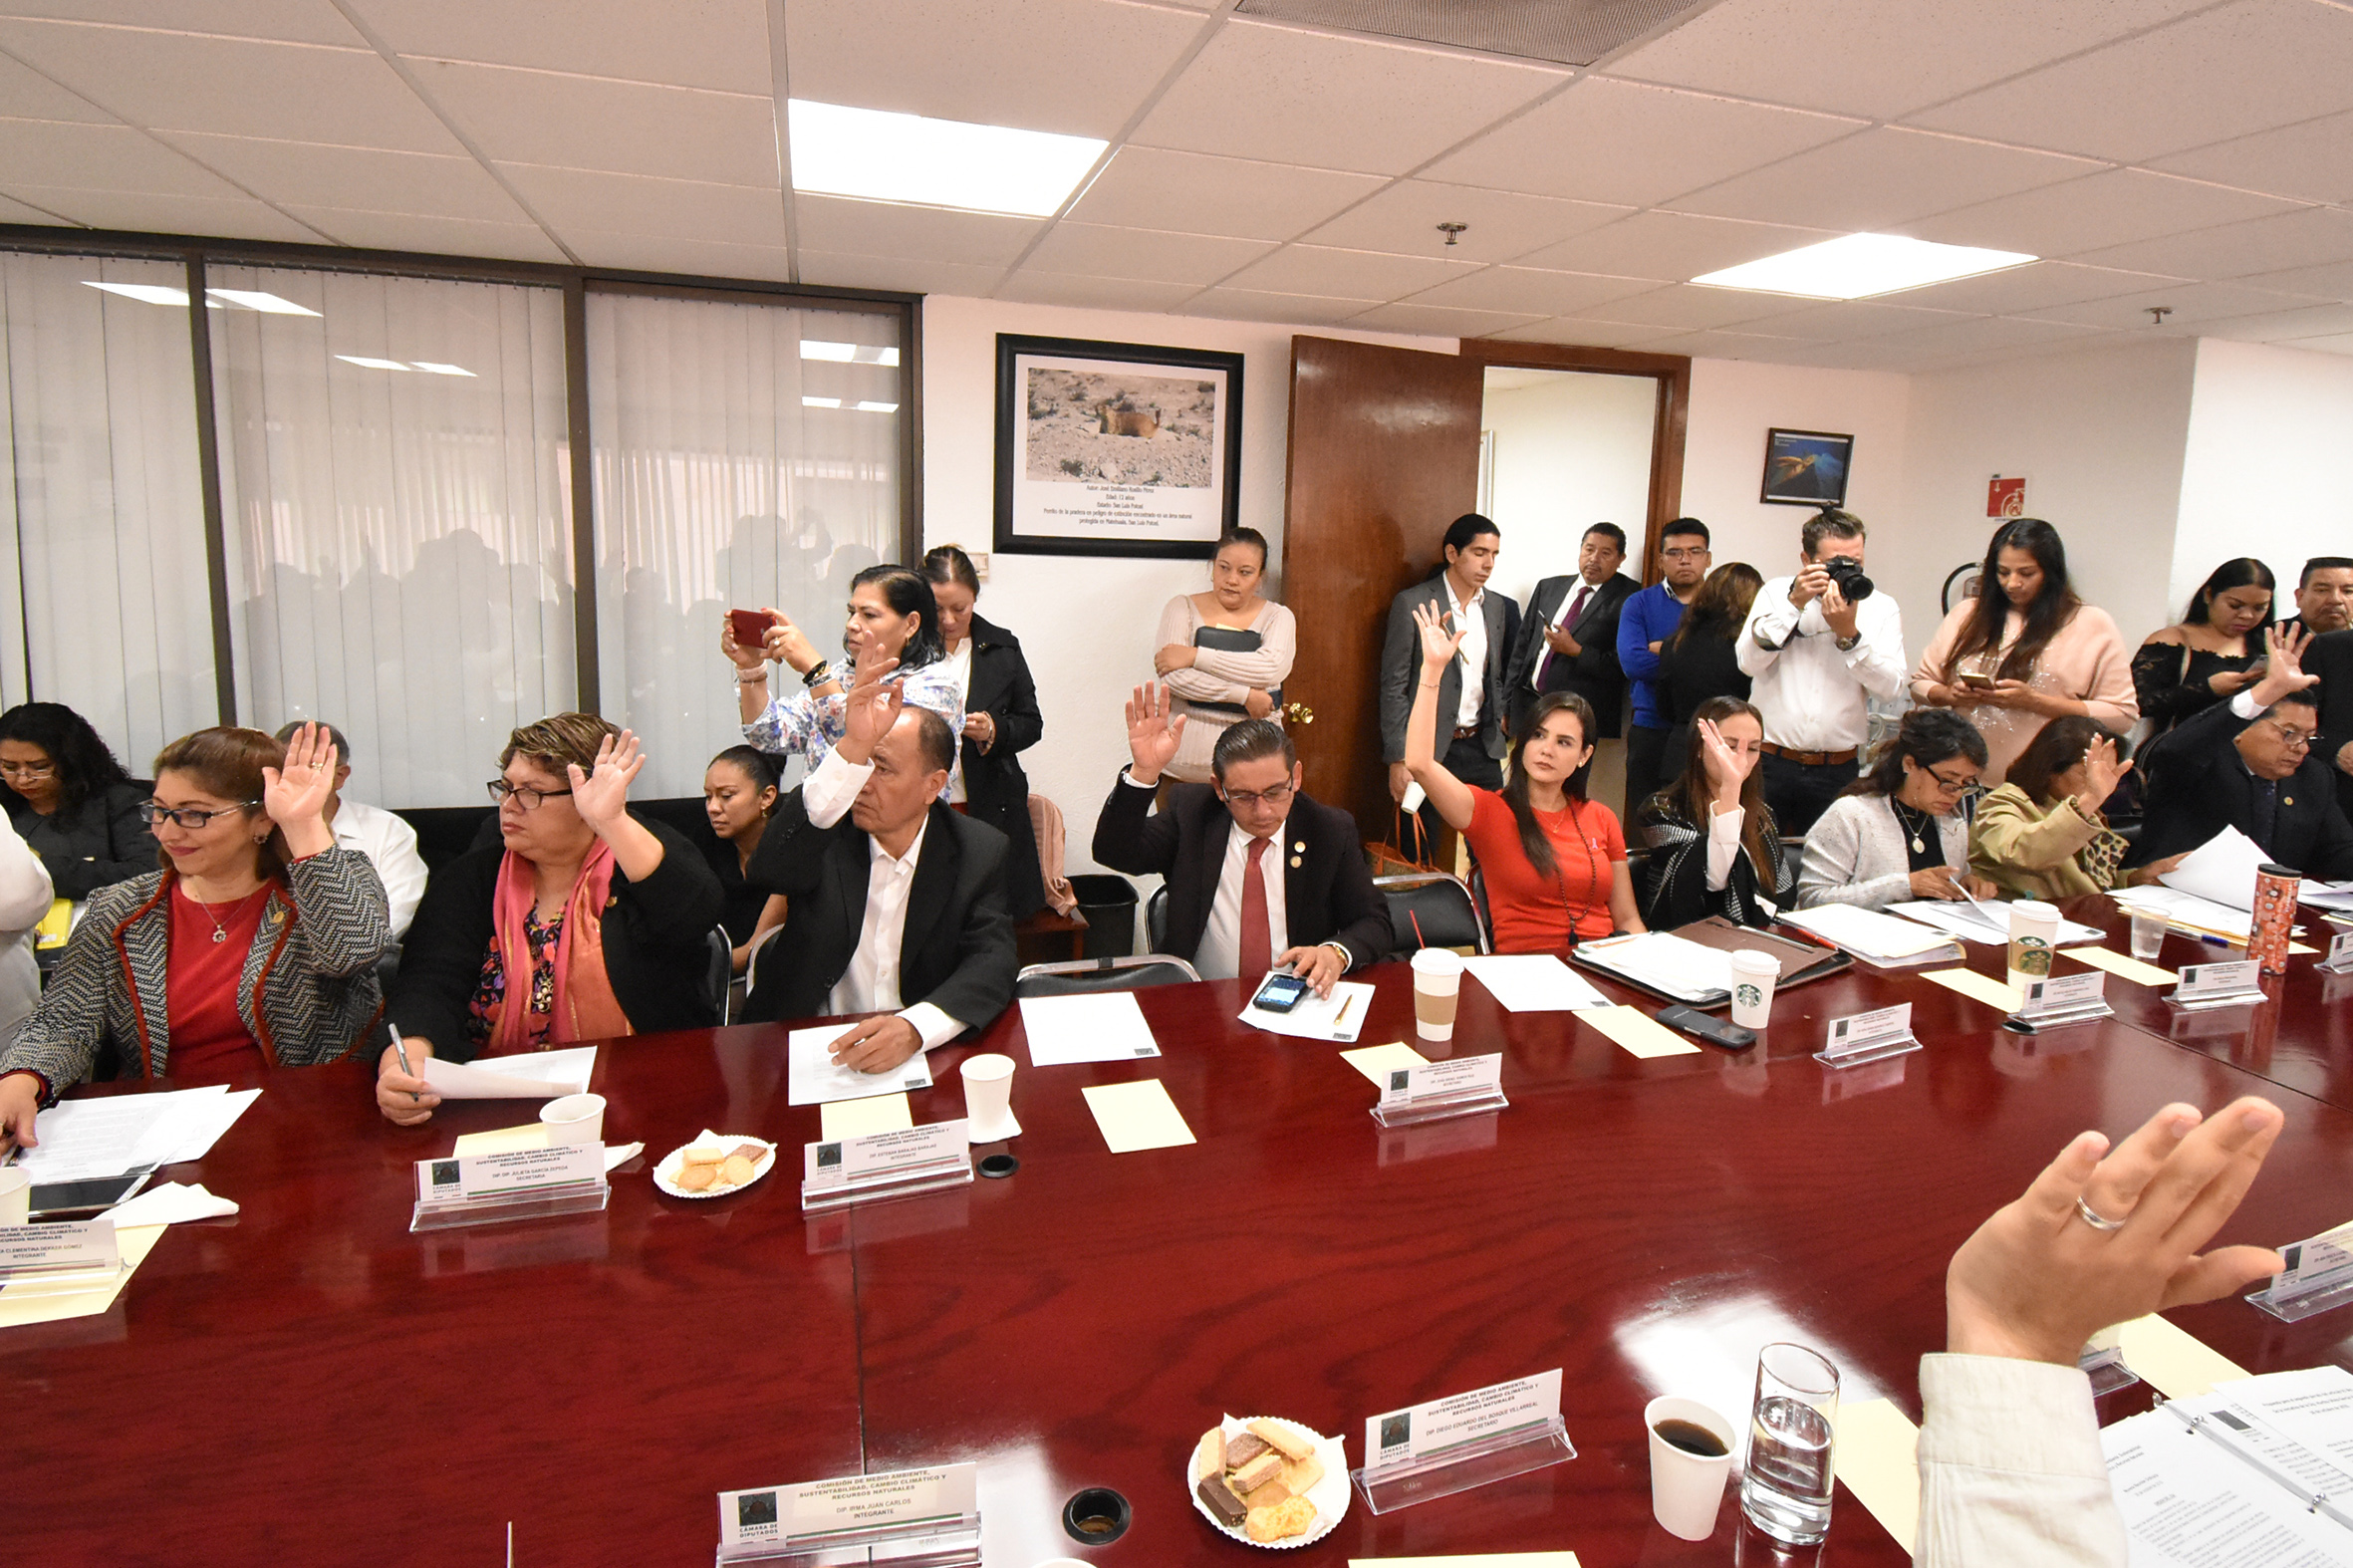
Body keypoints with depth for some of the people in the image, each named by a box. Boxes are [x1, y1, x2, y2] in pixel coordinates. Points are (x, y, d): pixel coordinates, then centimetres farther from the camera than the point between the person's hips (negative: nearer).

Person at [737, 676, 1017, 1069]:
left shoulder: (981, 852, -1)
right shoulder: (825, 831, -3)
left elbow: (993, 961, -10)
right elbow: (770, 871, -24)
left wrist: (914, 1028, -30)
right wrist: (853, 748, -33)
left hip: (923, 1049, 1)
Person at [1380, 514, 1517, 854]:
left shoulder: (1497, 606, 10)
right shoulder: (1412, 604, -7)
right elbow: (1394, 687, -8)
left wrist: (1498, 724, 10)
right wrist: (1398, 761, -12)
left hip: (1481, 749, 5)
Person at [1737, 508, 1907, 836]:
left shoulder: (1882, 608, 5)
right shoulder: (1776, 593, 5)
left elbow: (1890, 685, -6)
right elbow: (1749, 662, -9)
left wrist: (1848, 634, -17)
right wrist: (1795, 603, -13)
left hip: (1836, 771, 0)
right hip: (1769, 762, 0)